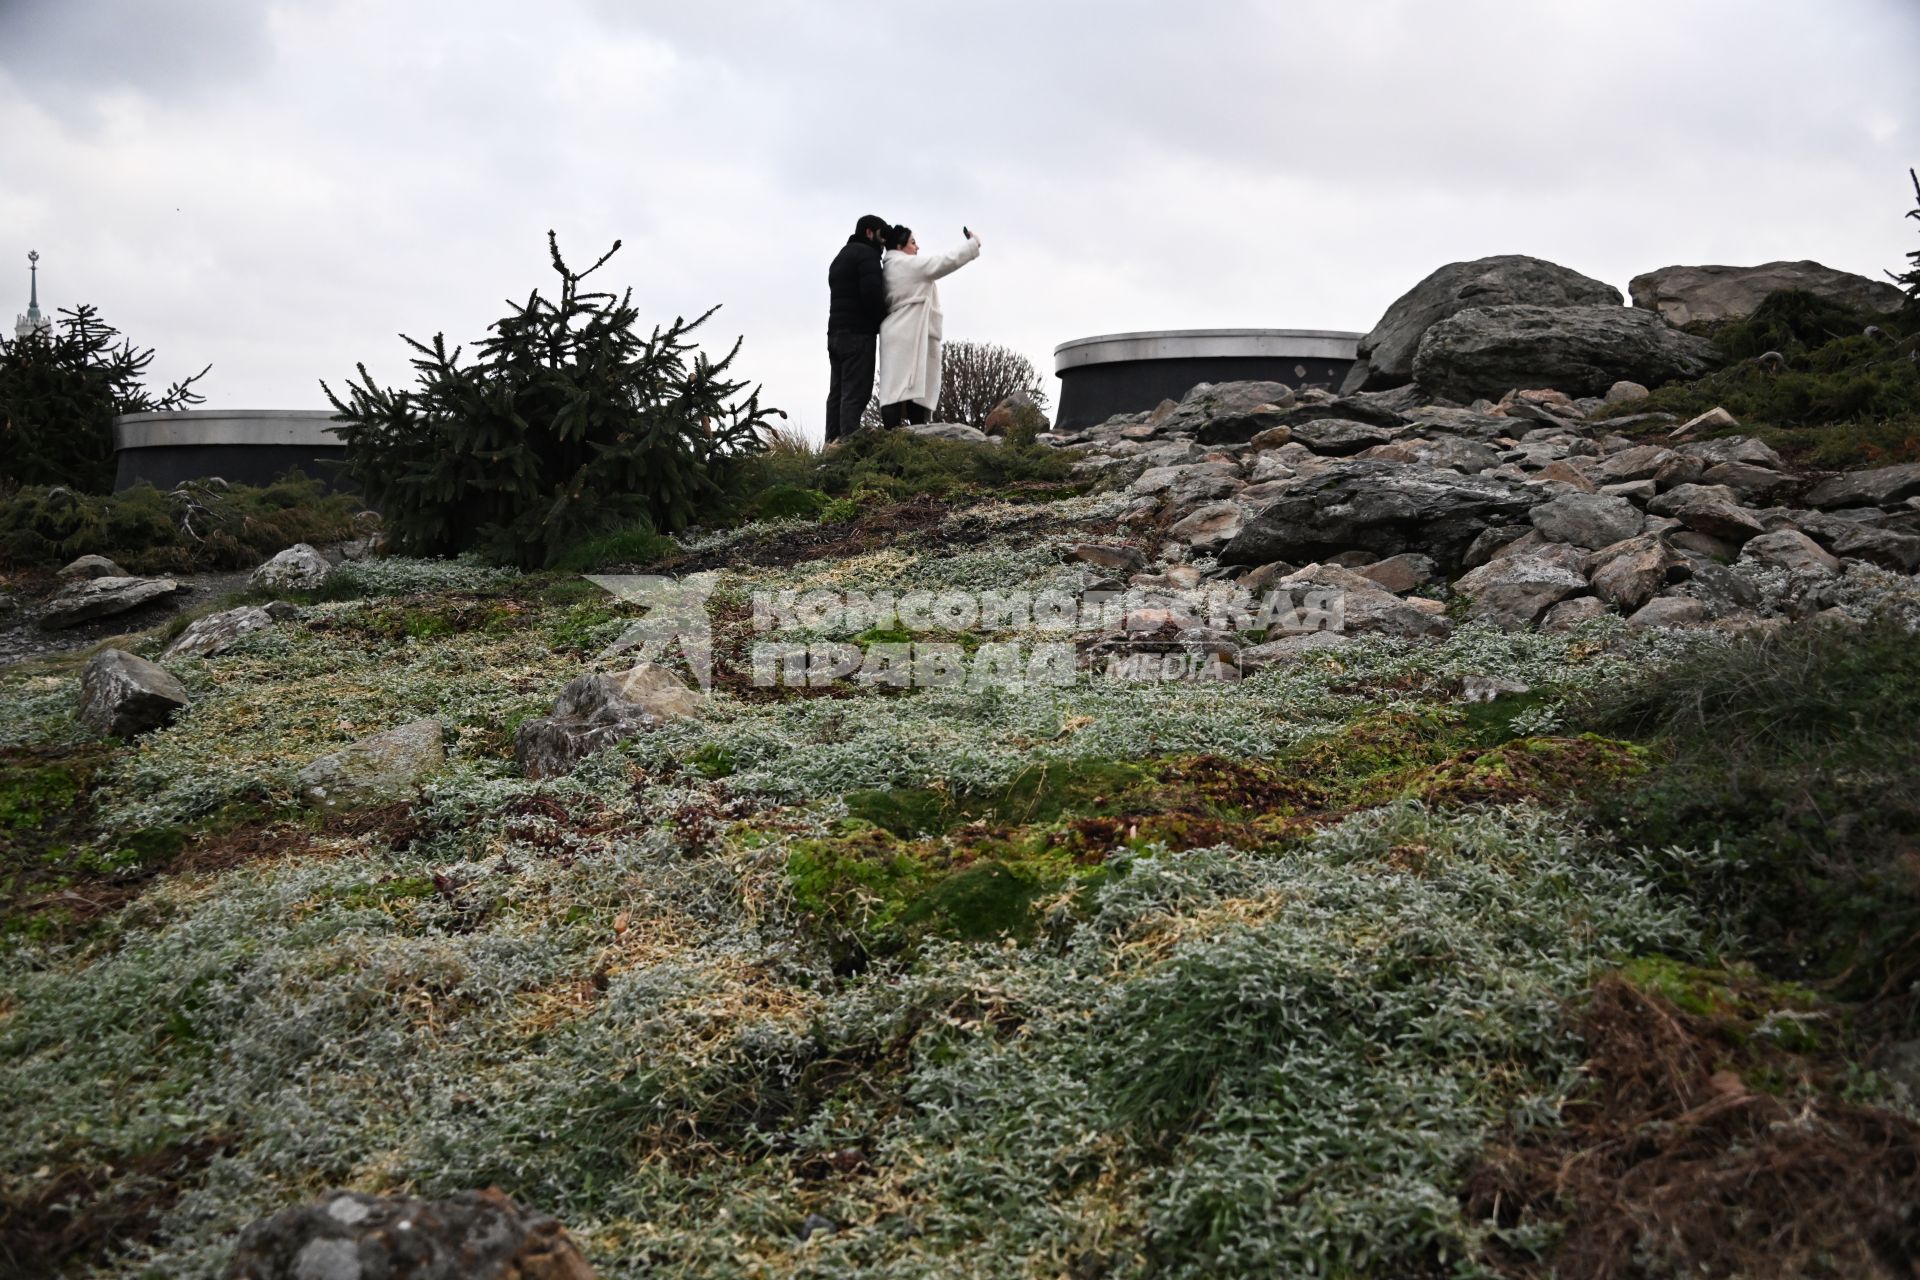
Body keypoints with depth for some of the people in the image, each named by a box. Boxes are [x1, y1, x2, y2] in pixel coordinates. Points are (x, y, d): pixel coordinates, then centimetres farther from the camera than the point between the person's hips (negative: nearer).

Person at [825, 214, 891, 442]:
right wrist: (884, 323, -5)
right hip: (857, 333, -9)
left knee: (838, 392, 5)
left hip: (836, 332, 9)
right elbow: (872, 292, -19)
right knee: (855, 393, -13)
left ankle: (833, 445, 1)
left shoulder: (840, 257, 25)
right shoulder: (866, 253, -5)